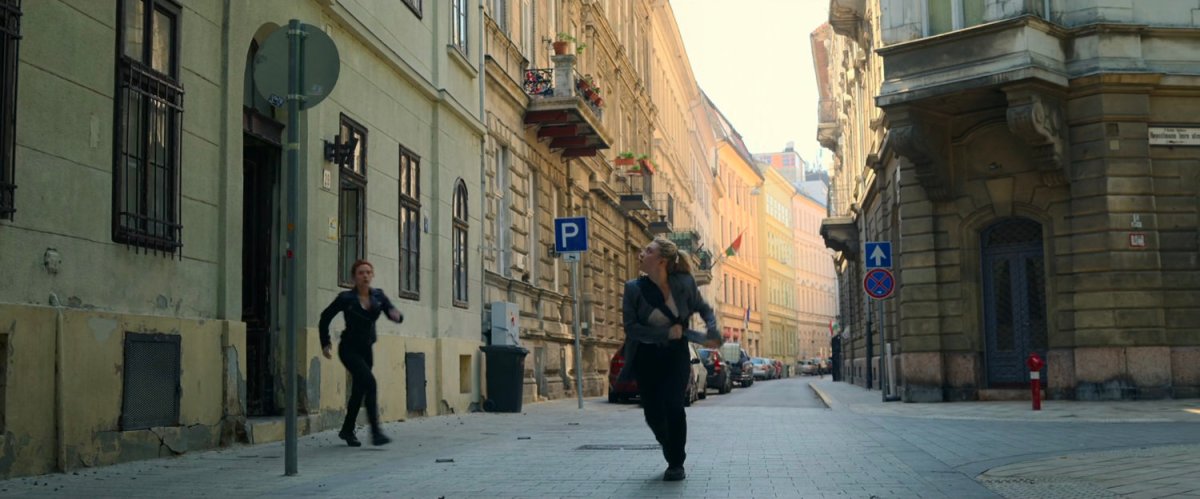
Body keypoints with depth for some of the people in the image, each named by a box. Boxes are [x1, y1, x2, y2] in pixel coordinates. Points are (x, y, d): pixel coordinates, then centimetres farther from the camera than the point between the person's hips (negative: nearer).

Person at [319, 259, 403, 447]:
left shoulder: (378, 296, 1)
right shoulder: (346, 298, -10)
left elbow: (392, 313, -6)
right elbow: (325, 317, 1)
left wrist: (396, 315, -30)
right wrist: (325, 343, 0)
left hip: (366, 350, 5)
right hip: (349, 349, -5)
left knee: (359, 391, 12)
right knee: (369, 382, -22)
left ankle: (347, 431, 31)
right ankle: (375, 431, -23)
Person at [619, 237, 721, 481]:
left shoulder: (684, 283, -10)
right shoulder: (634, 289, -12)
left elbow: (703, 308, 6)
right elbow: (631, 327, -15)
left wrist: (713, 331, -13)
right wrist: (666, 333, -23)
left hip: (675, 354, -1)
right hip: (646, 358, 1)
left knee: (673, 405, -17)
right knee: (653, 414, 1)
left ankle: (676, 464, 1)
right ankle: (672, 452, 32)